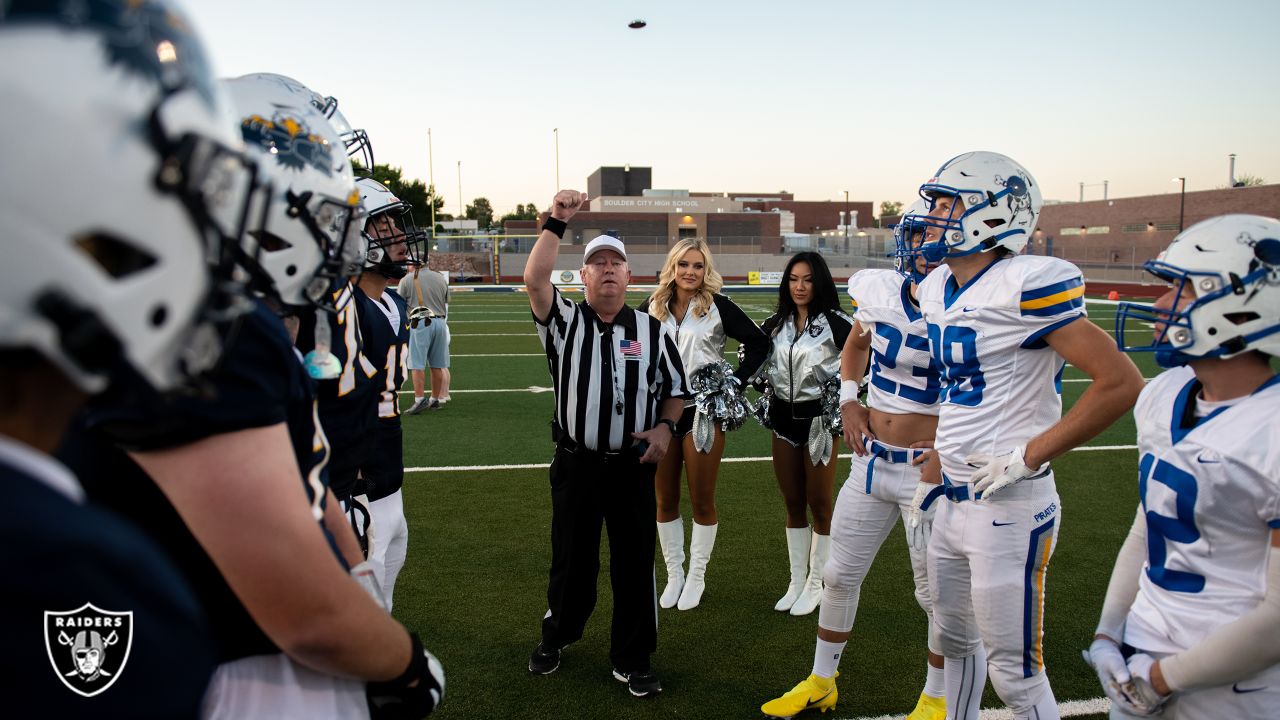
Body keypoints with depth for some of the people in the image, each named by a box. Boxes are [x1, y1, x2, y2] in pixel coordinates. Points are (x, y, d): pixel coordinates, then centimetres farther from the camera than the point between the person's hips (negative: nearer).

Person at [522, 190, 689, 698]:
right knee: (571, 558, 13)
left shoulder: (652, 331, 5)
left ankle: (632, 660, 23)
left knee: (635, 564, 7)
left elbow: (675, 391, 10)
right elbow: (535, 280, -17)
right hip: (576, 464, 0)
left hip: (633, 466, 1)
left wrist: (664, 427, -9)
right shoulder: (565, 321, 1)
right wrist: (556, 223, -23)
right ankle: (555, 638, 37)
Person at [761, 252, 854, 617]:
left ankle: (815, 585, 17)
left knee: (820, 504, 3)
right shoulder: (775, 323, 7)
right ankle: (796, 582, 23)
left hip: (819, 418, -5)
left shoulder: (835, 322, -10)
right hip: (783, 418, 5)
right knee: (793, 504, 12)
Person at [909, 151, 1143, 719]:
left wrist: (1026, 457, -18)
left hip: (1008, 507, -8)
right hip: (952, 501, 8)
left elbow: (1121, 382, -20)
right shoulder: (938, 290, 8)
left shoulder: (1027, 286, -18)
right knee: (955, 642, 23)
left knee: (1015, 673, 5)